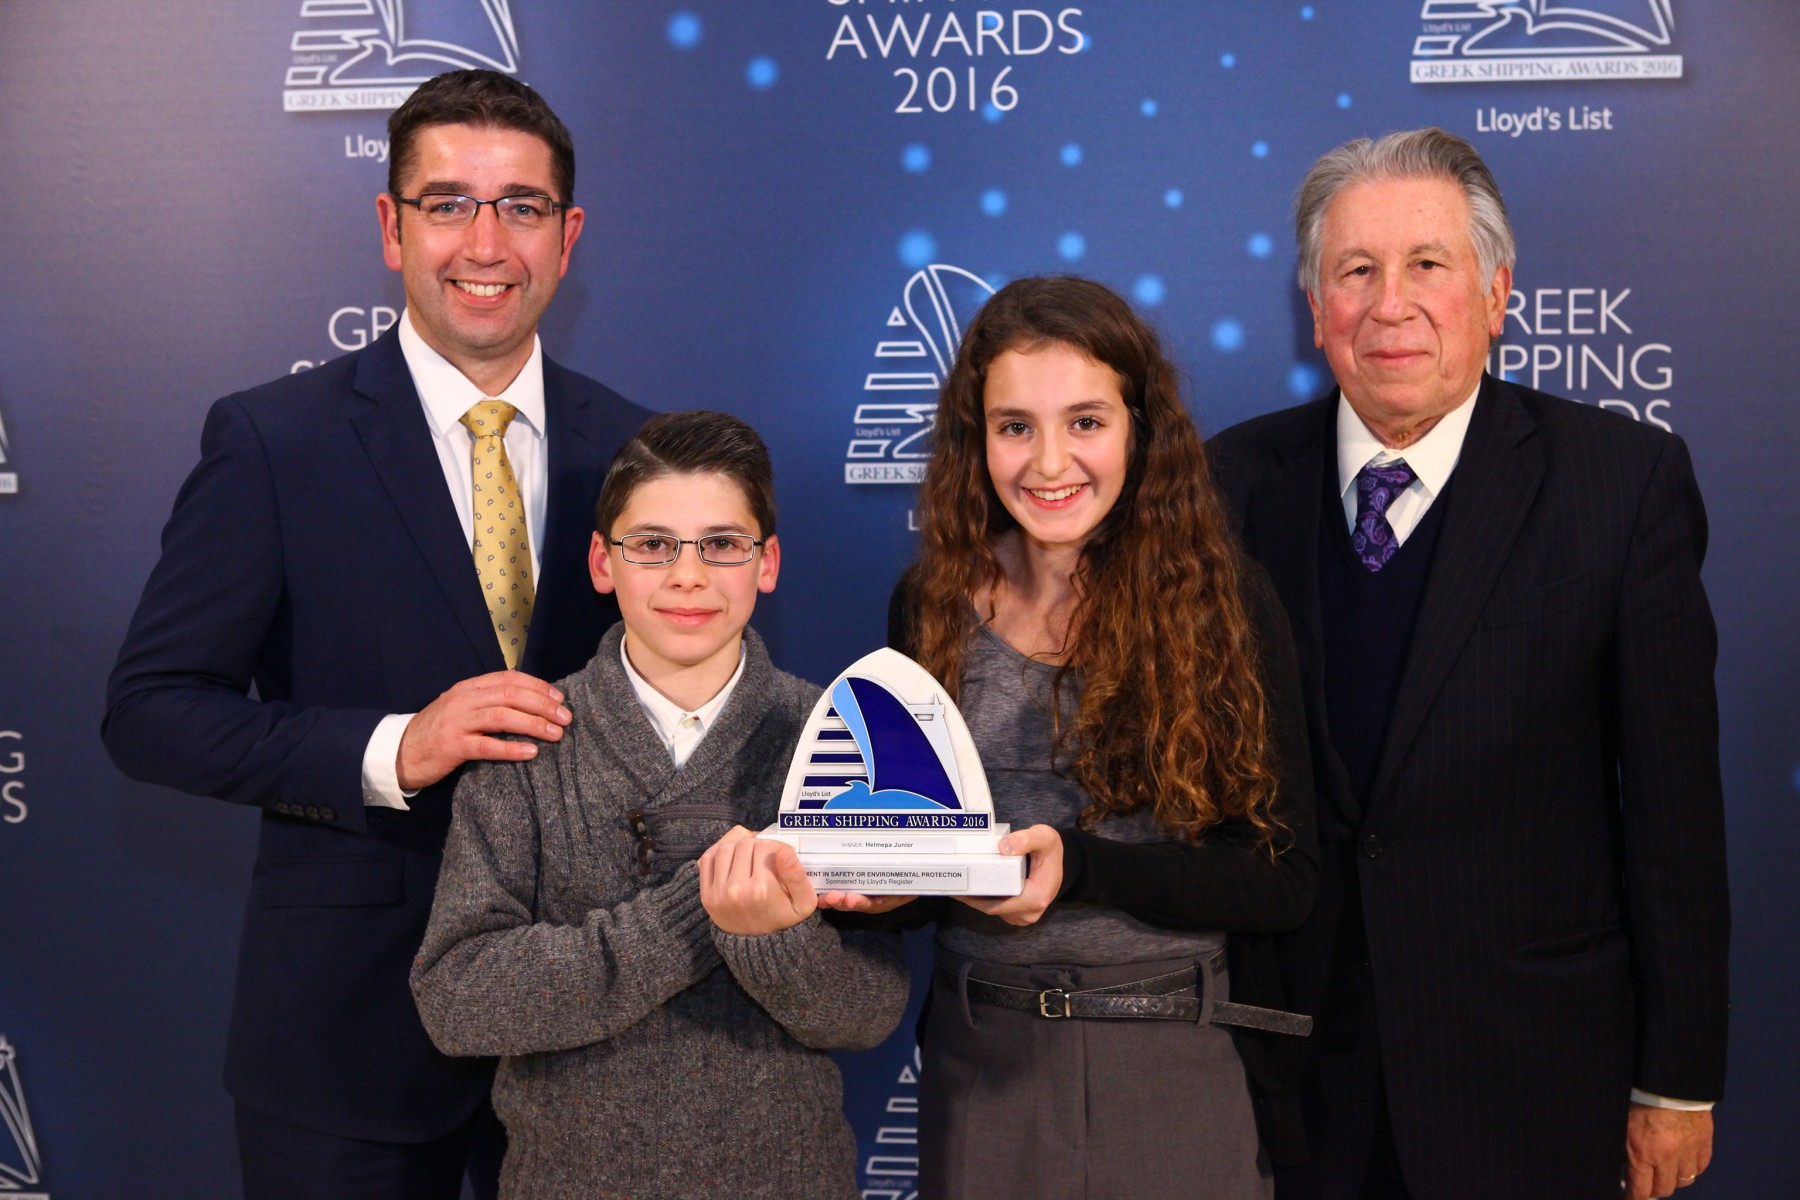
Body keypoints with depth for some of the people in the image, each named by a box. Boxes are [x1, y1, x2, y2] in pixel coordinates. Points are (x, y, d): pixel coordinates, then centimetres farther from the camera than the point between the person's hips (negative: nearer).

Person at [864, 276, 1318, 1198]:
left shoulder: (1222, 602, -8)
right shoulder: (931, 602, 1)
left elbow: (1285, 879, -9)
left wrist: (1078, 867, -21)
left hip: (1178, 1064, -2)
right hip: (981, 1057, 2)